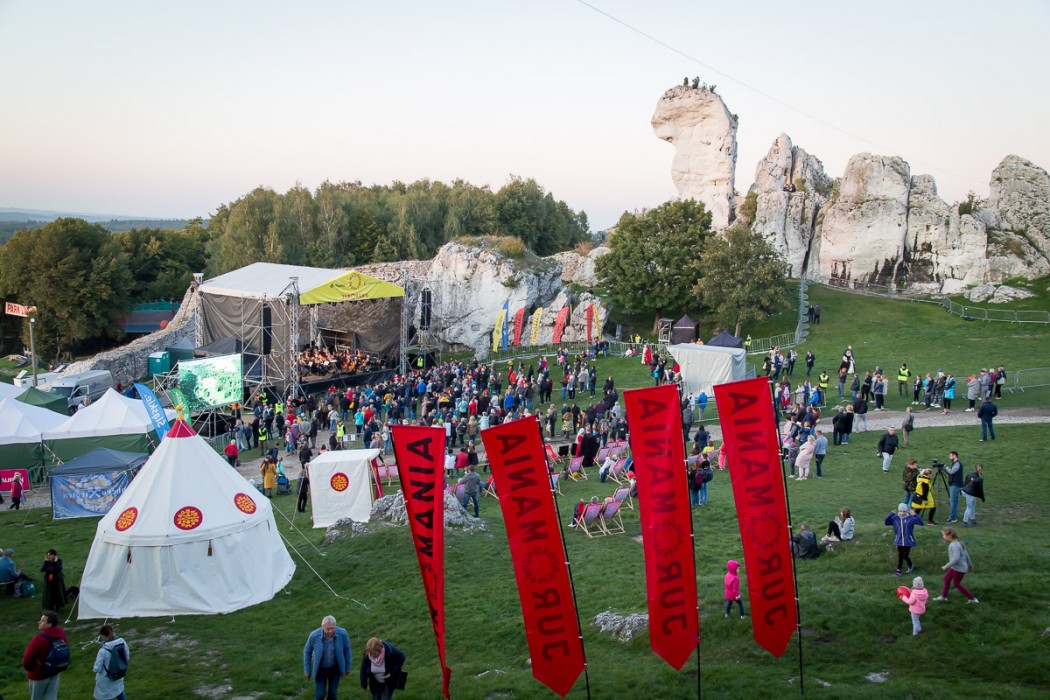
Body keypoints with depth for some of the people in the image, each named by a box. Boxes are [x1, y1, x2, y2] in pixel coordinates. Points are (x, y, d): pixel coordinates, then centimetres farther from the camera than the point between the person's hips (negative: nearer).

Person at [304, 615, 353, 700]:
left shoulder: (342, 633, -28)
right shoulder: (314, 635, -29)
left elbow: (347, 648, -8)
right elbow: (307, 651, -10)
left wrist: (348, 666, 3)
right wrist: (307, 670, -1)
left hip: (335, 667, 1)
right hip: (320, 668, -1)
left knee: (332, 692, 13)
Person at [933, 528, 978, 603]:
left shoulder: (955, 545, -27)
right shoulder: (957, 543, 4)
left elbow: (956, 558, -33)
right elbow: (966, 554, 14)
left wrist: (947, 566, -26)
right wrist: (970, 564, 26)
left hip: (959, 569, -10)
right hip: (955, 567, 10)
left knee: (956, 583, 7)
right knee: (947, 578, 18)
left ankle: (972, 598, 17)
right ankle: (943, 596, 33)